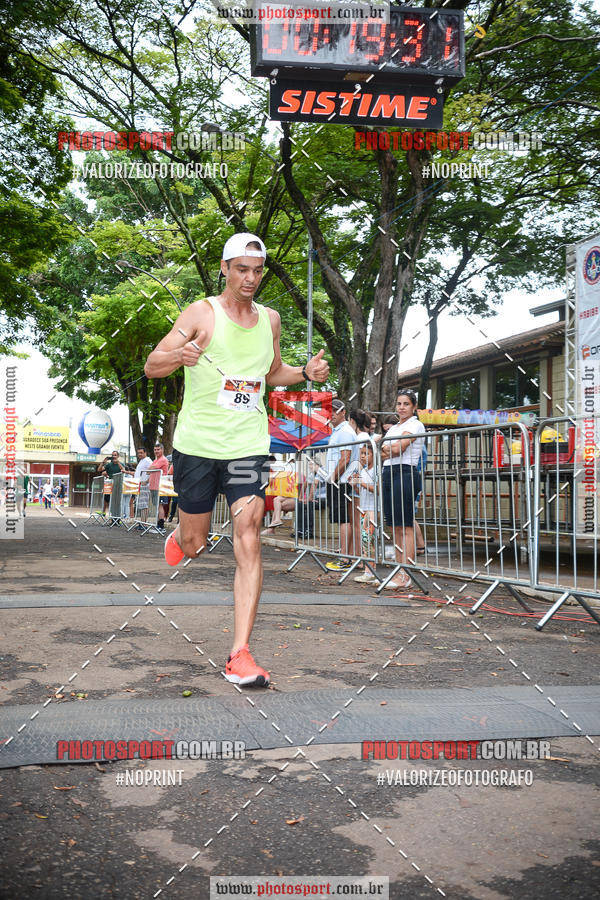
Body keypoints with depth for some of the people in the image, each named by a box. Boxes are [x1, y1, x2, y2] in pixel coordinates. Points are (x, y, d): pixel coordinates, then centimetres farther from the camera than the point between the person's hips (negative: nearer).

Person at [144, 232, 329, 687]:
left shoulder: (270, 319, 11)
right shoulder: (202, 313, -3)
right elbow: (152, 366, -5)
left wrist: (306, 373, 7)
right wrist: (179, 356, -27)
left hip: (248, 444, 2)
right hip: (197, 443, -2)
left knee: (248, 540, -12)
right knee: (194, 545, 9)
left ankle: (240, 654, -10)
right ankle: (179, 536, 50)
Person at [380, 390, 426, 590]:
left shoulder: (415, 425, -2)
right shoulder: (393, 428, 23)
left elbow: (398, 448, -13)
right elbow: (384, 454, 17)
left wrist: (386, 448, 5)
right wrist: (389, 449, -4)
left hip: (405, 473, -8)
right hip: (389, 473, 9)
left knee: (405, 527, -10)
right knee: (395, 527, 7)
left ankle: (406, 577, -11)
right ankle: (399, 572, 11)